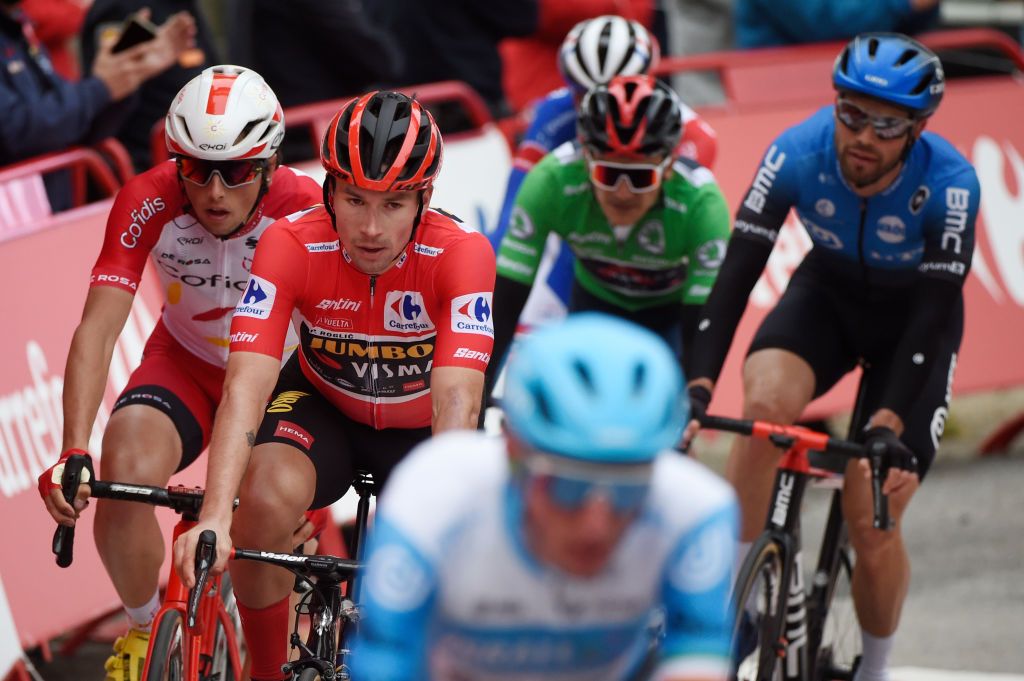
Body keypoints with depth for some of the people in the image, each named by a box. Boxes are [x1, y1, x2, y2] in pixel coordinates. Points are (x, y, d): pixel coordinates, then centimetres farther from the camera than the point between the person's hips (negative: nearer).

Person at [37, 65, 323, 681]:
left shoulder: (304, 211, -29)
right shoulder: (150, 203, -27)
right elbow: (98, 329, -31)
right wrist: (74, 452, -43)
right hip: (184, 367, 1)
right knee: (126, 478, -27)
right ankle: (144, 630, 1)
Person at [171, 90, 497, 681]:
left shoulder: (463, 254, -30)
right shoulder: (292, 245, -28)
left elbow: (457, 402, -39)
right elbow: (247, 386, -37)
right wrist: (214, 517, -51)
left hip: (421, 426, 0)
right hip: (323, 406, 0)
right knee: (267, 497, -32)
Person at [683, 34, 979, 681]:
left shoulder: (949, 184, -31)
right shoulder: (799, 153, -27)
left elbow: (936, 310, -31)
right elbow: (738, 271, -28)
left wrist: (888, 422, -42)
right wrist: (699, 385, -39)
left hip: (913, 318, -1)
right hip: (828, 294, 2)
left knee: (874, 525, -8)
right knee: (766, 402, -33)